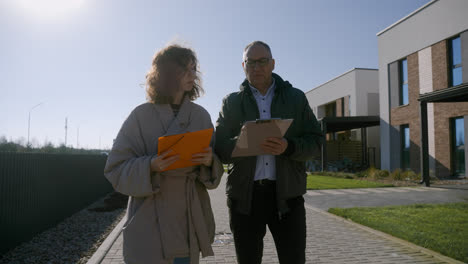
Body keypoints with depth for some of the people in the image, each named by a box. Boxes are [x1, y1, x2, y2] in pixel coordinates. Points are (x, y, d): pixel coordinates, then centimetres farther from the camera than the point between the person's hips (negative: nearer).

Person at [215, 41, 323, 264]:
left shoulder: (296, 98, 10)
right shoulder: (232, 102, 9)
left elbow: (315, 141, 4)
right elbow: (219, 148, 0)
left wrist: (288, 147, -17)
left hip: (286, 195, 0)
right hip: (244, 196, 1)